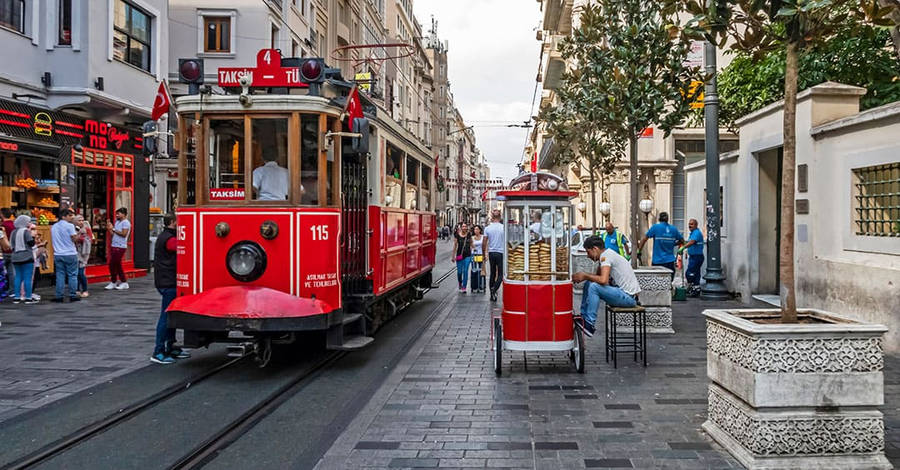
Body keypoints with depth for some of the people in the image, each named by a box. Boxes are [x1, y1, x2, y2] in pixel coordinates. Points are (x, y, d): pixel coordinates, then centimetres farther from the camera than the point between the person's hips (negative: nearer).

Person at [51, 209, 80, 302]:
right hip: (70, 254, -5)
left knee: (60, 275, 7)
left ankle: (59, 296, 6)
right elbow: (74, 239, -12)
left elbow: (53, 241, 17)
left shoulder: (53, 227, 11)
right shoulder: (69, 226, -8)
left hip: (58, 255, 5)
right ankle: (72, 295, 2)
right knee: (72, 275, 2)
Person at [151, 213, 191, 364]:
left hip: (166, 282, 11)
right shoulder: (170, 239, -16)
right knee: (166, 316, -7)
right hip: (168, 283, -11)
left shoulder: (164, 237, 17)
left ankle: (170, 348, 24)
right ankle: (158, 353, -3)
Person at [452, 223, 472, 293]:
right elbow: (455, 245, 3)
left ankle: (464, 287, 0)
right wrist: (453, 256, 3)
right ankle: (460, 283, 33)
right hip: (459, 255, 0)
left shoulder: (469, 235, 3)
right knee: (459, 271, 5)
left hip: (467, 255, 0)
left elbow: (471, 244, 14)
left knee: (465, 271, -5)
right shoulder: (457, 235, -2)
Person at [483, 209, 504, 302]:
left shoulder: (487, 228, -1)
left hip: (491, 253, 3)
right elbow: (506, 241, -5)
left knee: (493, 274, 14)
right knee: (500, 274, 3)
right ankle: (494, 290, -19)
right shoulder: (503, 228, -7)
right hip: (501, 253, -3)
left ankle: (492, 294, 17)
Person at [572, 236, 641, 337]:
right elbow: (598, 277, 19)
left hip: (629, 297, -10)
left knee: (593, 287, -24)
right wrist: (581, 276, 2)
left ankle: (589, 325, -18)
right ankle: (583, 317, 11)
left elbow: (603, 280, -29)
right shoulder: (607, 254, 14)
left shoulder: (605, 256, -16)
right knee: (588, 283, 10)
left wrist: (585, 276, -14)